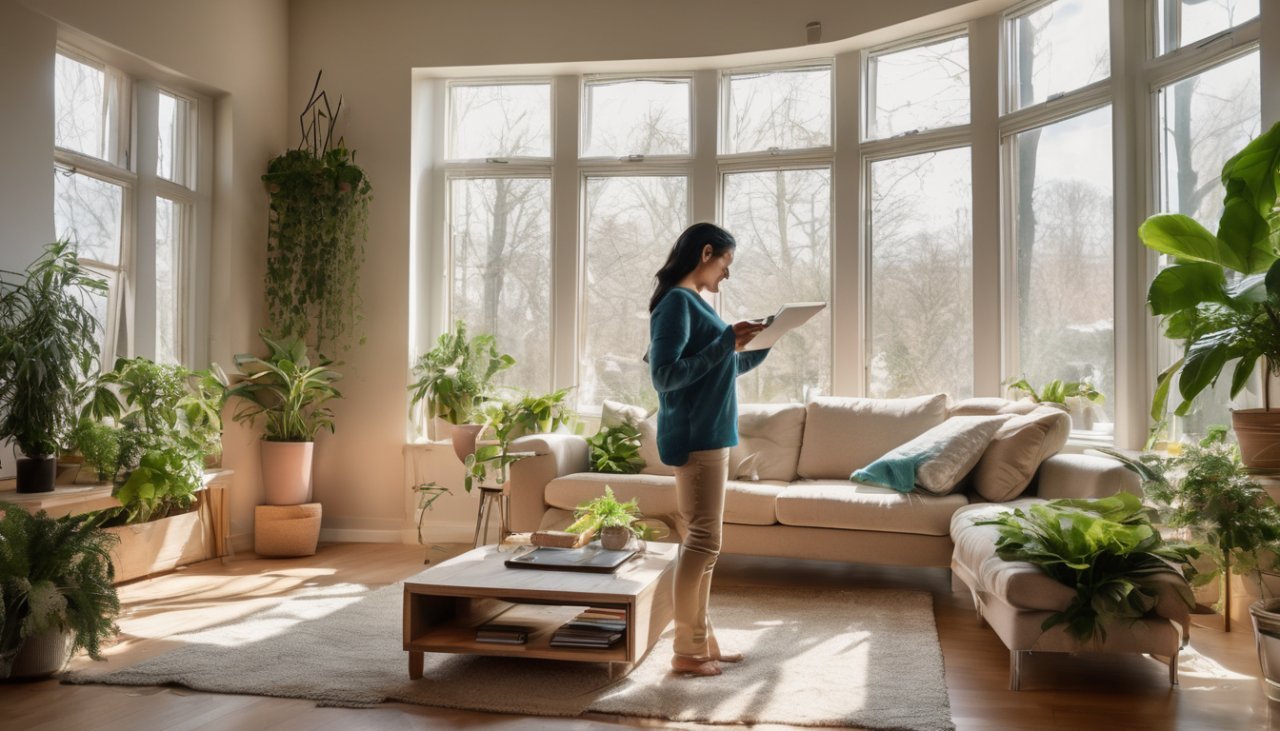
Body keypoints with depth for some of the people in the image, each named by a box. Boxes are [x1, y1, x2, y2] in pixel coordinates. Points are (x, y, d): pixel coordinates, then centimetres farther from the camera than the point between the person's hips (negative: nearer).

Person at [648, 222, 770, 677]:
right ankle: (687, 651, 3)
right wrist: (725, 343, -22)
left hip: (711, 435, 10)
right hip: (694, 437, -10)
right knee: (703, 542, -6)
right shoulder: (676, 301, -12)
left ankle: (702, 640, 19)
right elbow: (665, 376, -21)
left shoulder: (694, 302, 18)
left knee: (702, 541, 11)